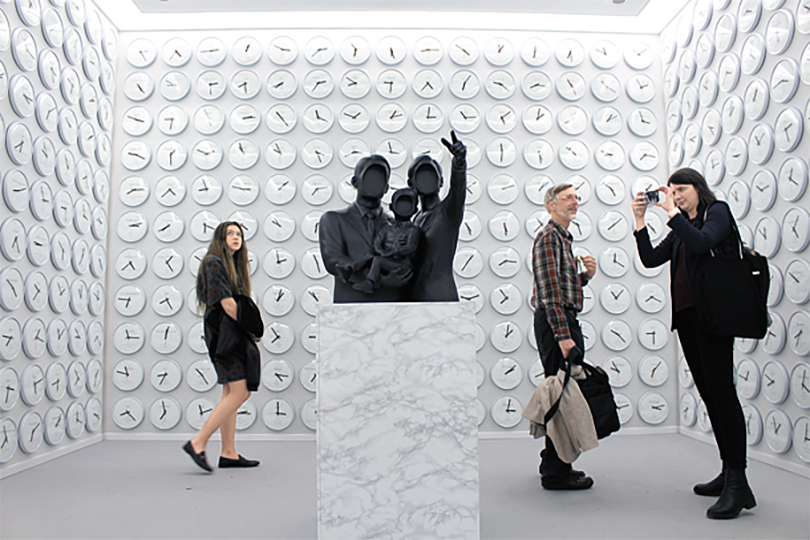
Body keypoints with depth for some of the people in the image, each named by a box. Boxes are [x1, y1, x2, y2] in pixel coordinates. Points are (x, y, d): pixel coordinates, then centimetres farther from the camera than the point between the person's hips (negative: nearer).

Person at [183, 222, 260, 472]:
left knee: (231, 393, 9)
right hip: (222, 332, -10)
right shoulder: (214, 263, -9)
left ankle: (229, 454, 14)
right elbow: (226, 303, -16)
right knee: (240, 391, -13)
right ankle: (198, 443, -7)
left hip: (232, 334, 10)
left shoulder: (233, 266, 20)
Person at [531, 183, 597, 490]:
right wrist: (563, 335, -24)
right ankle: (556, 473, 1)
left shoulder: (563, 238, 22)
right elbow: (550, 292, -19)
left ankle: (554, 463, 26)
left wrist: (585, 275, 6)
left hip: (565, 321, 11)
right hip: (555, 323, -11)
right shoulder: (548, 237, -10)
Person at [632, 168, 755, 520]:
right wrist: (639, 220, 8)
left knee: (721, 389, -14)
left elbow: (701, 243, -18)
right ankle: (728, 472, 16)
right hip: (686, 315, 8)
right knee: (708, 392, 8)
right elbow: (650, 259, 14)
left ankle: (738, 483, -12)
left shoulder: (718, 211, 2)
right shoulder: (680, 229, 23)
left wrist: (672, 212, -13)